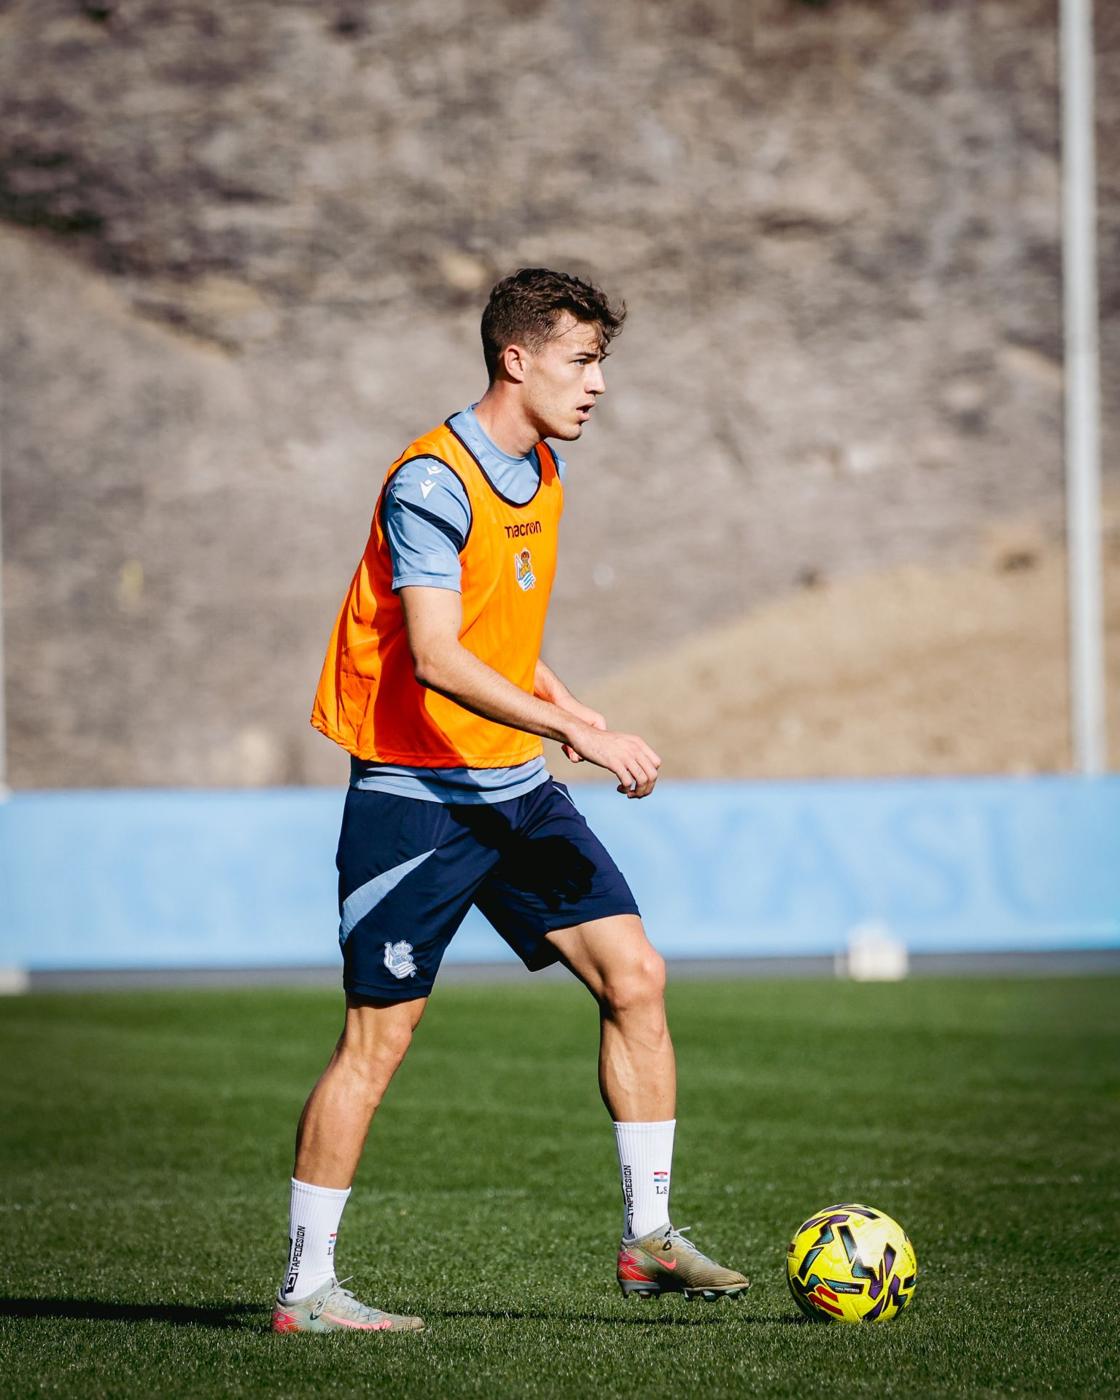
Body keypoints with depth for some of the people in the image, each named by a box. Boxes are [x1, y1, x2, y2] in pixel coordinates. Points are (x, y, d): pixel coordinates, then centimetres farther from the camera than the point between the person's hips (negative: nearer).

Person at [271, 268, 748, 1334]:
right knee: (379, 1035, -5)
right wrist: (573, 729, -30)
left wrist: (590, 722, 15)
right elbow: (437, 659, -26)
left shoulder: (541, 473, 11)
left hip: (515, 787, 8)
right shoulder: (433, 481, -17)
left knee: (633, 975, 0)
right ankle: (305, 1287, 4)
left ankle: (647, 1236, 8)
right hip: (416, 795, -8)